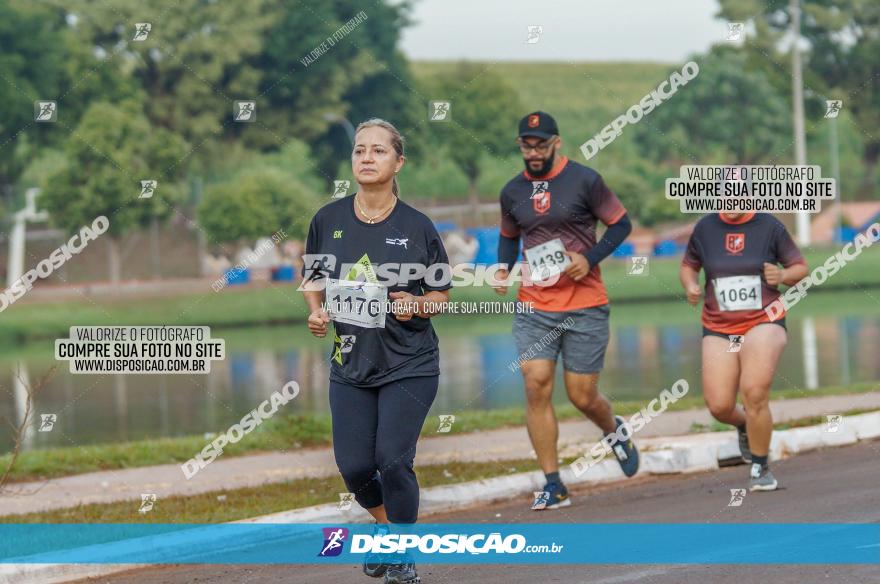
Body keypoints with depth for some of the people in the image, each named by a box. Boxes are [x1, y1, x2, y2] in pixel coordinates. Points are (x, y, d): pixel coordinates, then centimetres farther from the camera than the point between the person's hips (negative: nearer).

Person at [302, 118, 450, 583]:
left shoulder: (417, 227, -7)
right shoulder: (328, 219, -1)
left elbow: (441, 295, 2)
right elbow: (313, 277, 14)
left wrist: (416, 305, -19)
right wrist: (316, 310, -6)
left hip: (409, 365, -3)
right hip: (350, 365, 3)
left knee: (393, 459, -11)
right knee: (354, 466, -1)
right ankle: (386, 528, 32)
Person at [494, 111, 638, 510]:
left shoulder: (584, 180, -4)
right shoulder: (513, 192, 8)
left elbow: (621, 224, 1)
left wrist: (589, 259, -13)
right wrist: (504, 268, 3)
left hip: (586, 307, -3)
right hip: (534, 307, 3)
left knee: (582, 396, 1)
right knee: (536, 386, -12)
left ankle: (614, 431, 38)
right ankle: (553, 485, -6)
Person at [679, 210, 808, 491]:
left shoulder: (769, 226, -2)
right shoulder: (705, 228, 3)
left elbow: (800, 267, 7)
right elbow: (689, 265, 19)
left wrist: (783, 275, -15)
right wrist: (690, 286, -3)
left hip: (763, 322, -2)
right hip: (719, 328, 2)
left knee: (755, 393, -22)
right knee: (719, 406, -9)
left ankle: (760, 468, -3)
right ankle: (744, 425, 30)